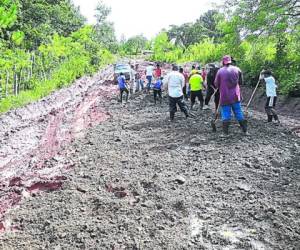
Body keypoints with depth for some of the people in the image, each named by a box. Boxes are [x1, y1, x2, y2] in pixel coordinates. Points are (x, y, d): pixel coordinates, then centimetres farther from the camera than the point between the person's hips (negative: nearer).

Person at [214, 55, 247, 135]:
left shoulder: (220, 71, -8)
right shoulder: (237, 69, 1)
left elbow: (216, 84, -2)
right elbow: (241, 81, 8)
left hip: (225, 97, -3)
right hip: (235, 96, 3)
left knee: (226, 114, 2)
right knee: (239, 113, 12)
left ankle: (225, 132, 1)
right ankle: (245, 130, 18)